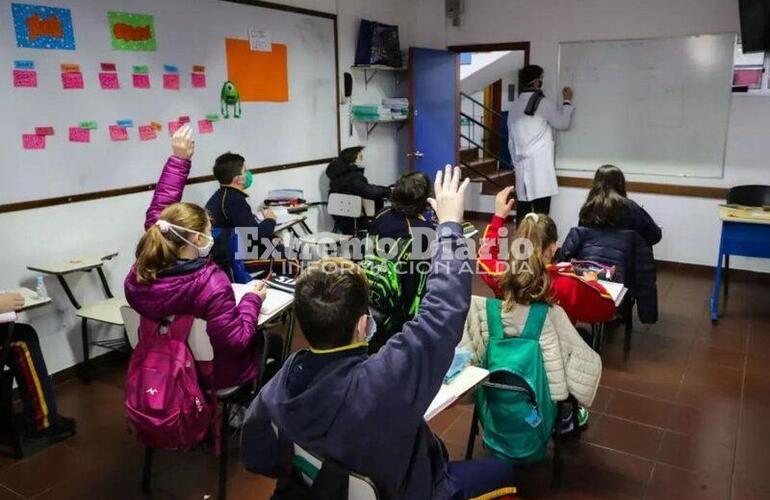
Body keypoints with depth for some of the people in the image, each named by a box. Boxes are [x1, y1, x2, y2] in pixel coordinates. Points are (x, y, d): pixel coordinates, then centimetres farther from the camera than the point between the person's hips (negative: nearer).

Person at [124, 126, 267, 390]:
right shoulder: (211, 284, -36)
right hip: (208, 372, -6)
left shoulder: (145, 270, -18)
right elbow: (236, 340, -29)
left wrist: (178, 159, -7)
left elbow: (158, 213, -6)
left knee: (257, 336, 27)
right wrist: (252, 300, -16)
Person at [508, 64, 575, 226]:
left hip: (522, 165, 7)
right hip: (540, 165, -7)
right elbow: (562, 123, 6)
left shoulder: (515, 107, 15)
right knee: (541, 210, -5)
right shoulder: (543, 102, -5)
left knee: (523, 208, 8)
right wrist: (567, 101, 19)